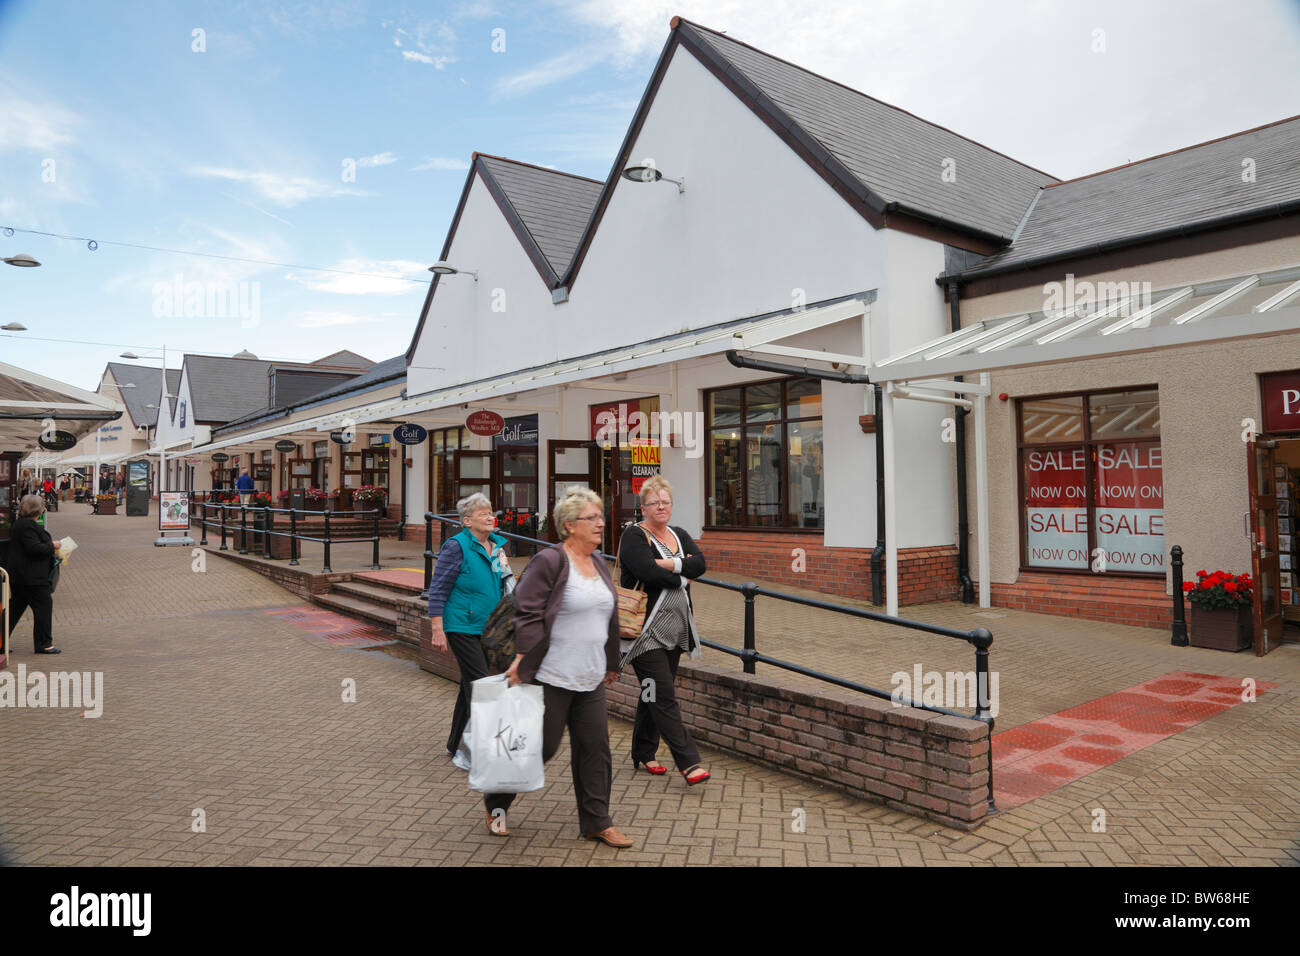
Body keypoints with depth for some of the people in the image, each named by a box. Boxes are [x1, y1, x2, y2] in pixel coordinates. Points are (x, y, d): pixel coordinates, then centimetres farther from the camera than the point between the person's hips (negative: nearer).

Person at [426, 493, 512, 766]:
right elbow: (437, 590, -13)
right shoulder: (456, 547, -13)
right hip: (462, 628, -8)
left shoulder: (496, 545, 9)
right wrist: (437, 629, -16)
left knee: (471, 682, 15)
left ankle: (457, 745, 29)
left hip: (487, 628, 8)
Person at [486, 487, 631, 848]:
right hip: (551, 678, -7)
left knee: (595, 749, 9)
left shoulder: (598, 563, 11)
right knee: (541, 746, 4)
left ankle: (596, 822, 23)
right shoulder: (549, 561, -14)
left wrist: (610, 664, 23)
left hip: (590, 680, 7)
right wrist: (522, 661, -21)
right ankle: (496, 804, 28)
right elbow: (528, 614, -17)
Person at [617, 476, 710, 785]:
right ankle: (688, 762, -8)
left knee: (654, 693, 14)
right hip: (646, 630, -7)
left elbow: (699, 564, -3)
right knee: (664, 695, -8)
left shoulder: (679, 535, 14)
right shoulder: (634, 536, -7)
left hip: (673, 630, 7)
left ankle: (644, 754, 26)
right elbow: (648, 572, -22)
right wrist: (682, 576, -8)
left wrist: (667, 564, -16)